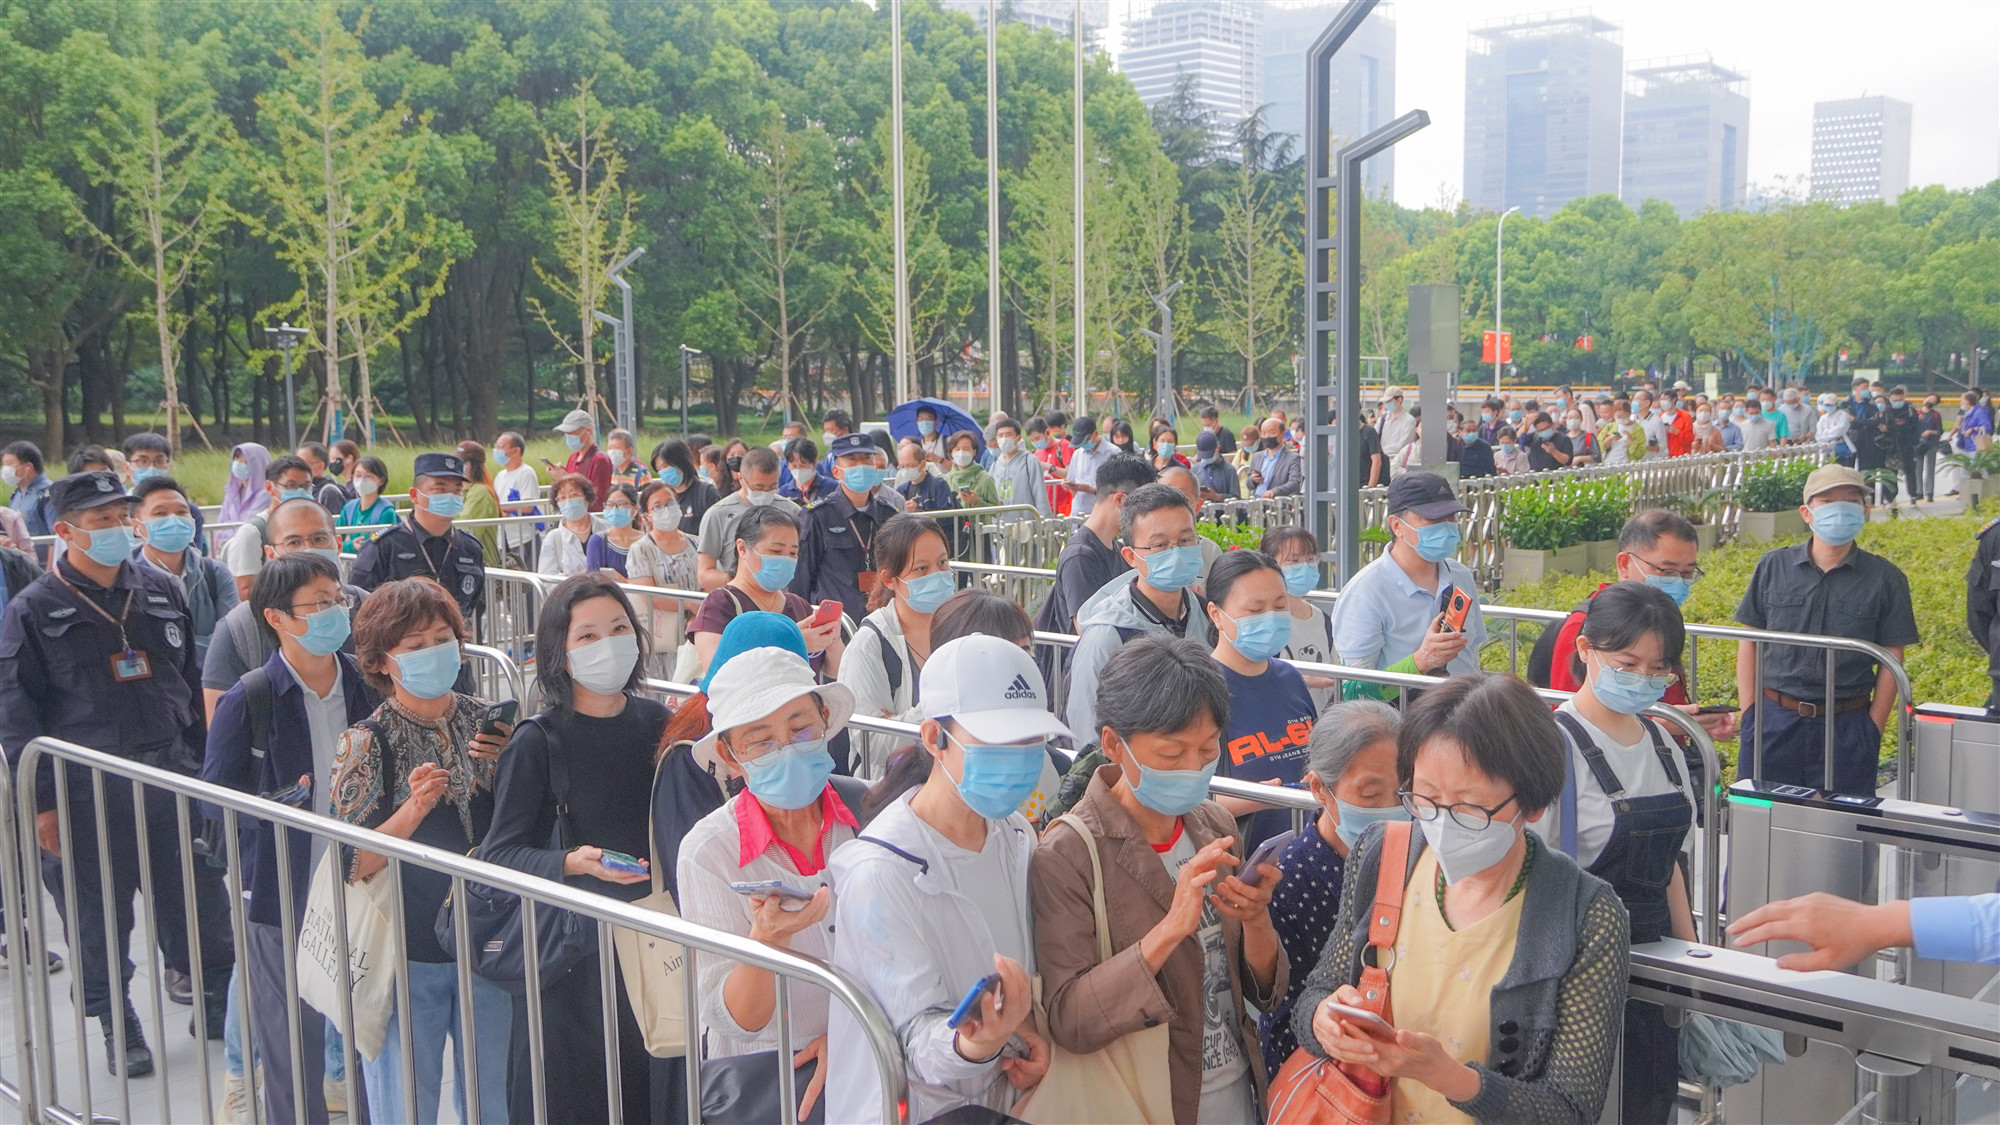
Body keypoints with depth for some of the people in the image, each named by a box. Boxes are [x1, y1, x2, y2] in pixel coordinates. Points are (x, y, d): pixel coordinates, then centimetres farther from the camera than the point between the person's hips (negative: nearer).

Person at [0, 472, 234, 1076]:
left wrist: (205, 763, 12)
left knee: (203, 900, 7)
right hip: (88, 790, -3)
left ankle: (217, 1001, 24)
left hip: (172, 773, 3)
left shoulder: (161, 591, 8)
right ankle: (118, 1024, 24)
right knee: (101, 915, 7)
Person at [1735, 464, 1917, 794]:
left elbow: (1890, 662, 3)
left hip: (1848, 729, -1)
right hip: (1773, 721, 1)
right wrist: (1750, 712, 2)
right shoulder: (1773, 567, 4)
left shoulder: (1885, 579, 1)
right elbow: (1749, 643, 7)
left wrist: (1874, 729, -2)